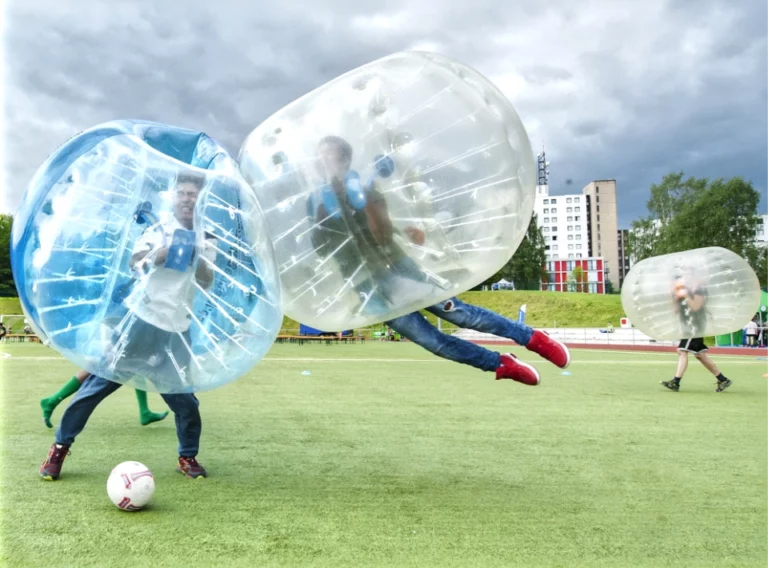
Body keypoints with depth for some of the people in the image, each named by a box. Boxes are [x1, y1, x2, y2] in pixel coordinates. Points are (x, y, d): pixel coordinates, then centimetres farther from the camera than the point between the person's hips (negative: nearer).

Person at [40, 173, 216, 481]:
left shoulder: (205, 241, 8)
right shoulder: (158, 229, 6)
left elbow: (207, 281, -8)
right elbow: (135, 262, -9)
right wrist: (167, 251, -24)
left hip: (175, 329, 1)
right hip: (140, 319, -1)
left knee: (184, 397, 0)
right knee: (99, 381, 0)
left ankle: (188, 457, 21)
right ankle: (60, 447, 15)